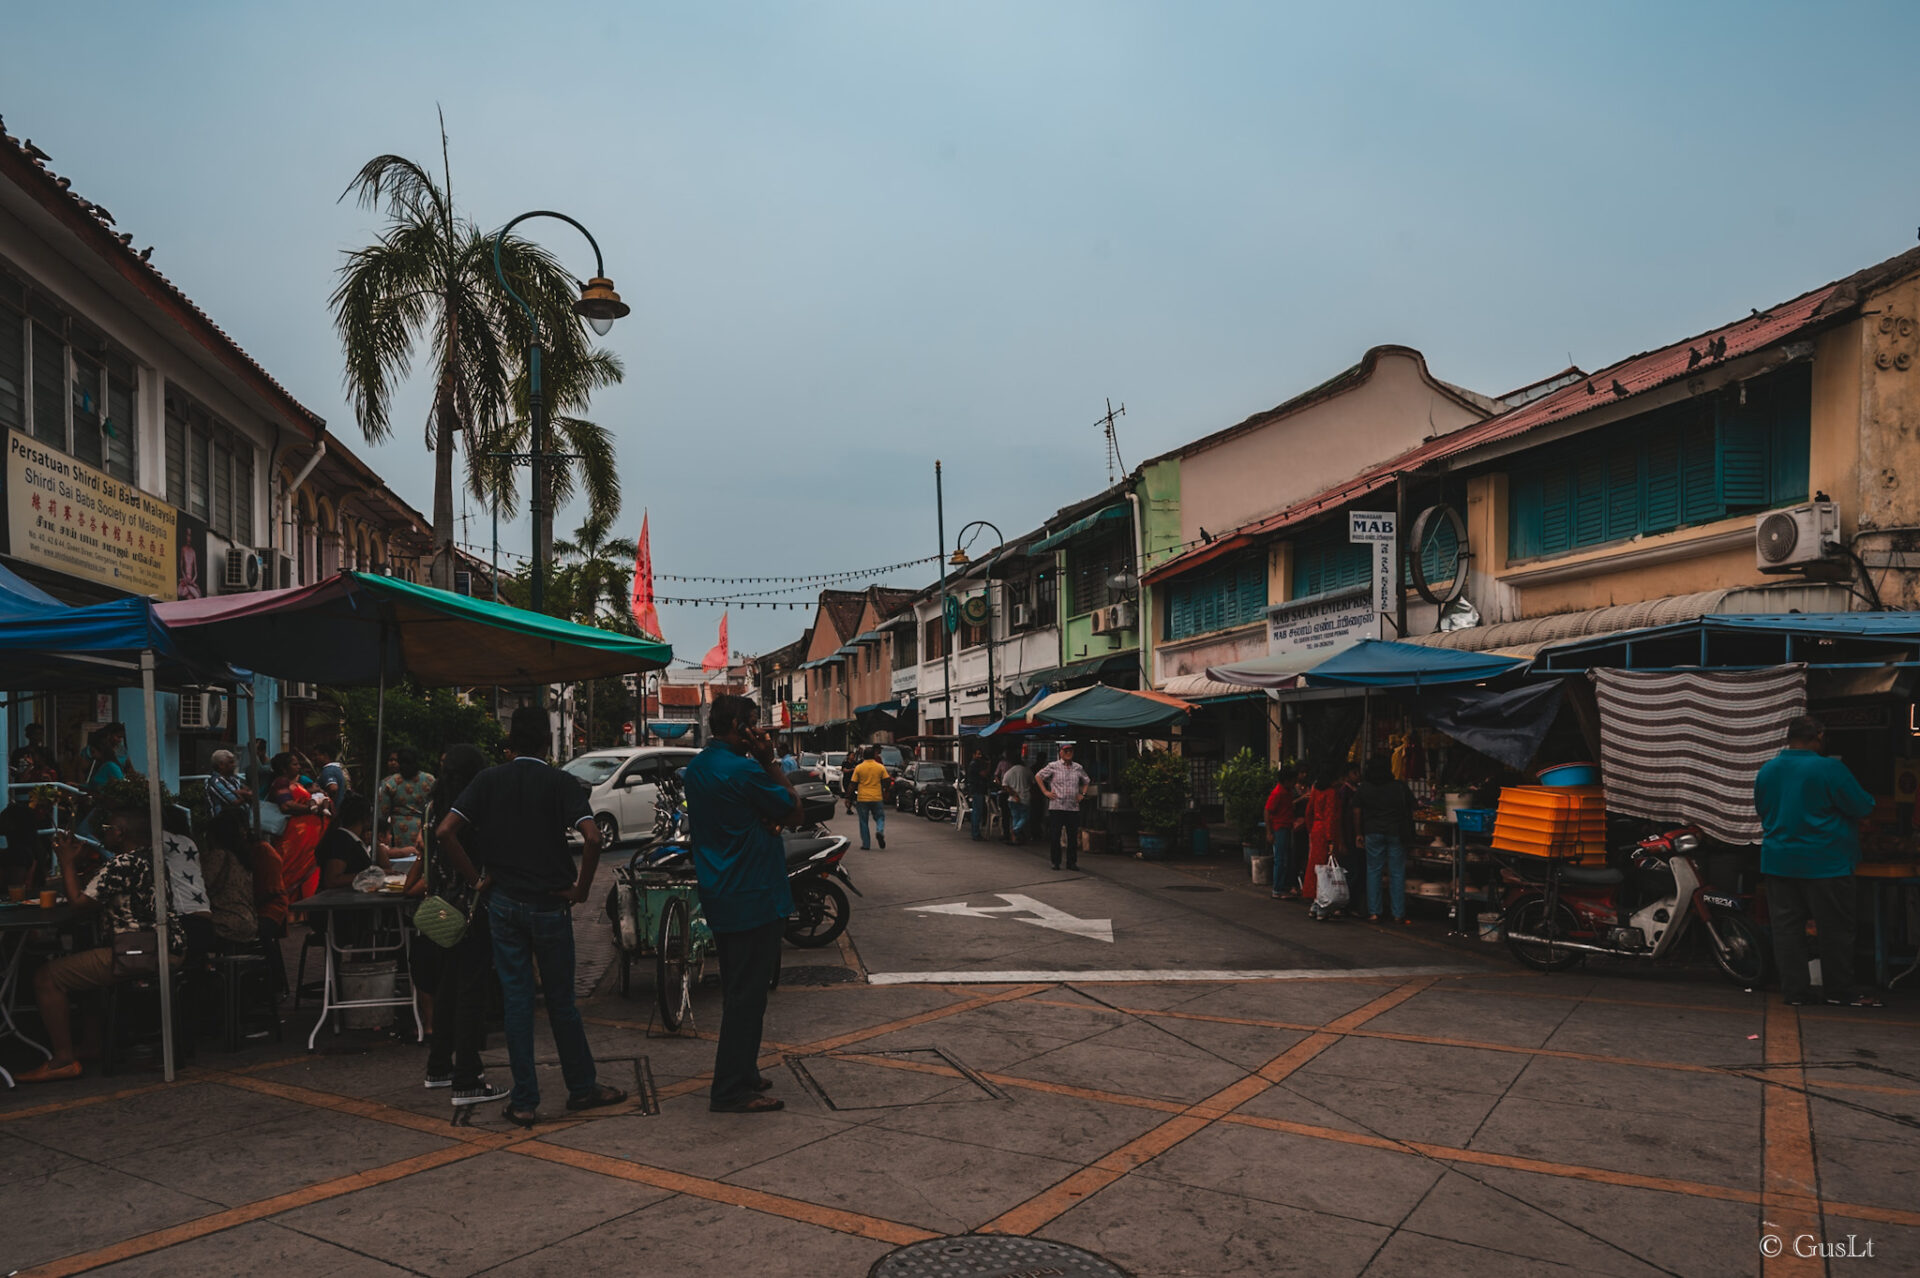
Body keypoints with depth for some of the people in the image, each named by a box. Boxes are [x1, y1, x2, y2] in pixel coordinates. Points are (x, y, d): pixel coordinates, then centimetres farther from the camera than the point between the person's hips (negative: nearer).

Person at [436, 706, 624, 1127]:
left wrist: (475, 878, 0)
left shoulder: (489, 780, 1)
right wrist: (580, 888, -8)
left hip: (503, 903, 2)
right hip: (550, 904, -2)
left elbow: (444, 831, -8)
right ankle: (582, 1088, 23)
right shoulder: (561, 783, -7)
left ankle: (524, 1102, 10)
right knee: (560, 1000, 11)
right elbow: (592, 838, -21)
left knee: (516, 999, 7)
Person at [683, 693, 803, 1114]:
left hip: (721, 898, 10)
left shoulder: (697, 767, 9)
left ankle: (740, 1075, 29)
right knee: (747, 995, -3)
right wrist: (770, 762, -10)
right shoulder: (743, 770, -20)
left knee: (737, 991, 19)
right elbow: (795, 813, -12)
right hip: (753, 897, -10)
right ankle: (732, 1091, 3)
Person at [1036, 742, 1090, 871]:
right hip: (1056, 806, -3)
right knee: (1054, 836, 0)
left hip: (1073, 807, 3)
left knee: (1073, 836, 3)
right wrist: (1045, 792, 0)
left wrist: (1082, 794, 14)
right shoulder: (1053, 766, 1)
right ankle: (1055, 862, 11)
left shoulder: (1078, 768, 12)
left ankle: (1072, 862, 13)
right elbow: (1038, 776, 7)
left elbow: (1086, 781, 27)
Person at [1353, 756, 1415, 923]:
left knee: (1373, 871, 6)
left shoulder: (1363, 788, -2)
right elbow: (1411, 807, 4)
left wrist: (1359, 834, 10)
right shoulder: (1401, 787, -6)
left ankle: (1373, 912, 5)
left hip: (1373, 833, 1)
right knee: (1397, 872, 5)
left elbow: (1357, 811, 2)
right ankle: (1398, 914, 7)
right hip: (1396, 834, -1)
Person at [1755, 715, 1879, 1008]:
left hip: (1778, 860, 5)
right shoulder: (1829, 769, -14)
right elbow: (1862, 807, -8)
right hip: (1824, 862, -5)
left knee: (1786, 926, 7)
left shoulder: (1766, 770, 4)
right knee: (1835, 928, 7)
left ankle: (1794, 989, 10)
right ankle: (1841, 990, 16)